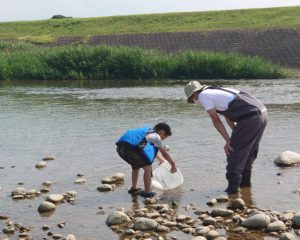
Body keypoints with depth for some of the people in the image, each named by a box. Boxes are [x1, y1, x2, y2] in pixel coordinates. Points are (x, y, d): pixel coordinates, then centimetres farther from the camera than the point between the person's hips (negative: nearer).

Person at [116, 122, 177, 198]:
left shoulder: (147, 131, 31)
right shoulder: (156, 136, 6)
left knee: (136, 166, 30)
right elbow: (164, 153, 12)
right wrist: (173, 165, 26)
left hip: (120, 146, 9)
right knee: (148, 167, 3)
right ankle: (147, 192, 7)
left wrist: (160, 158, 58)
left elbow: (149, 148, 47)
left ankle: (133, 188, 38)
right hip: (130, 147, -9)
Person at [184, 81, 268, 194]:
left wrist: (228, 141, 2)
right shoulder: (217, 91, 27)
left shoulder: (203, 95, 1)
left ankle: (233, 187, -1)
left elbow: (216, 120, -1)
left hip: (250, 118, -9)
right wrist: (235, 138, 20)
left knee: (233, 151, -1)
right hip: (262, 113, 9)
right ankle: (245, 181, 36)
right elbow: (228, 118, 24)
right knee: (250, 150, 23)